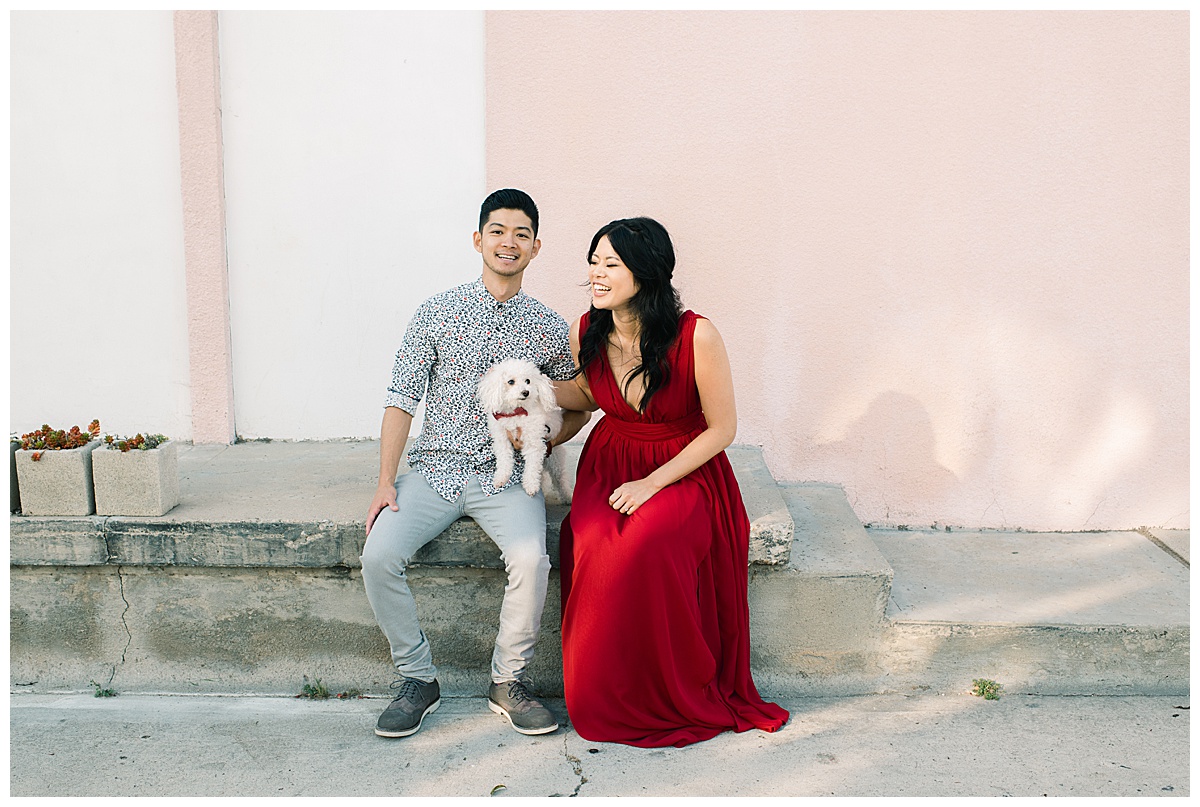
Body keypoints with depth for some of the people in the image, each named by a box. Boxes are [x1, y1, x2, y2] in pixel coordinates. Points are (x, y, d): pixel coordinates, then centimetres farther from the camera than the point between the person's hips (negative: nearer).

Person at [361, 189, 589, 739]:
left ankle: (509, 681, -4)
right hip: (434, 469, 1)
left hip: (506, 476, 0)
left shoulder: (550, 329, 6)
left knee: (531, 559, -29)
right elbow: (402, 399, 2)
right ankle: (416, 678, 0)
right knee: (378, 555, -23)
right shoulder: (436, 313, 4)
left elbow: (578, 408, 16)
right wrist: (386, 482, -7)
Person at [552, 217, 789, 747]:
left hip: (685, 469, -3)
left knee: (647, 543, -34)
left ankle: (677, 700, -9)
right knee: (594, 548, -28)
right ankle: (604, 704, -6)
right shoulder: (586, 332, -6)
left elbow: (722, 428, -12)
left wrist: (653, 484, -18)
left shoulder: (696, 337, -21)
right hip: (611, 462, 4)